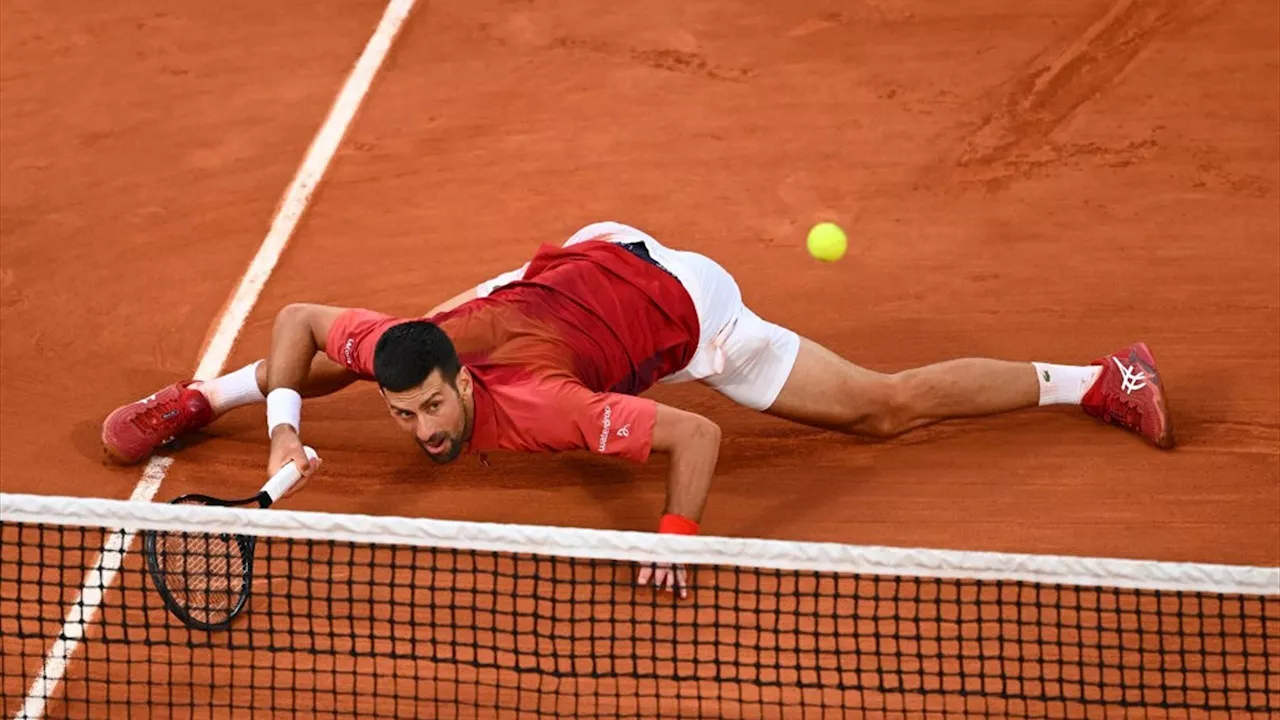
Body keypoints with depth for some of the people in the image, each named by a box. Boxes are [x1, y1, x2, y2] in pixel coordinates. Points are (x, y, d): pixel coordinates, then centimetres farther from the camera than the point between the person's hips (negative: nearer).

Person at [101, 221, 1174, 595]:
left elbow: (699, 436, -40)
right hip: (580, 261, 6)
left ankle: (1104, 379, 9)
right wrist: (283, 429, -14)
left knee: (884, 408, -3)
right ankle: (206, 397, 42)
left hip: (676, 303, -6)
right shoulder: (401, 351, -26)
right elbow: (299, 316, -5)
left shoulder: (530, 407, -41)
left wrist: (677, 536, -47)